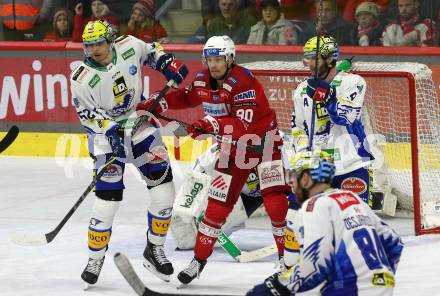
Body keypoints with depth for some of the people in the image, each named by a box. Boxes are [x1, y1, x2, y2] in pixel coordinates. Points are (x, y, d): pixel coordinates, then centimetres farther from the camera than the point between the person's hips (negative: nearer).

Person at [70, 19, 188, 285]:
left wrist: (168, 64, -2)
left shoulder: (128, 46, -10)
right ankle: (96, 259, 3)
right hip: (105, 130, -4)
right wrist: (110, 131, -26)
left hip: (139, 120, 4)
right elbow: (88, 114, -13)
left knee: (163, 182, -2)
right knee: (108, 194, -11)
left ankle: (155, 248, 14)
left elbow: (150, 51, 12)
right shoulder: (82, 79, -19)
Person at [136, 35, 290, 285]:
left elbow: (244, 124, -34)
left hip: (263, 140, -6)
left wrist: (212, 125, -46)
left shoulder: (244, 82, -25)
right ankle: (199, 259, 14)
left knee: (276, 201, -17)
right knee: (218, 204, 4)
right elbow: (186, 98, 19)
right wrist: (154, 105, 10)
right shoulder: (203, 81, -3)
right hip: (234, 146, 6)